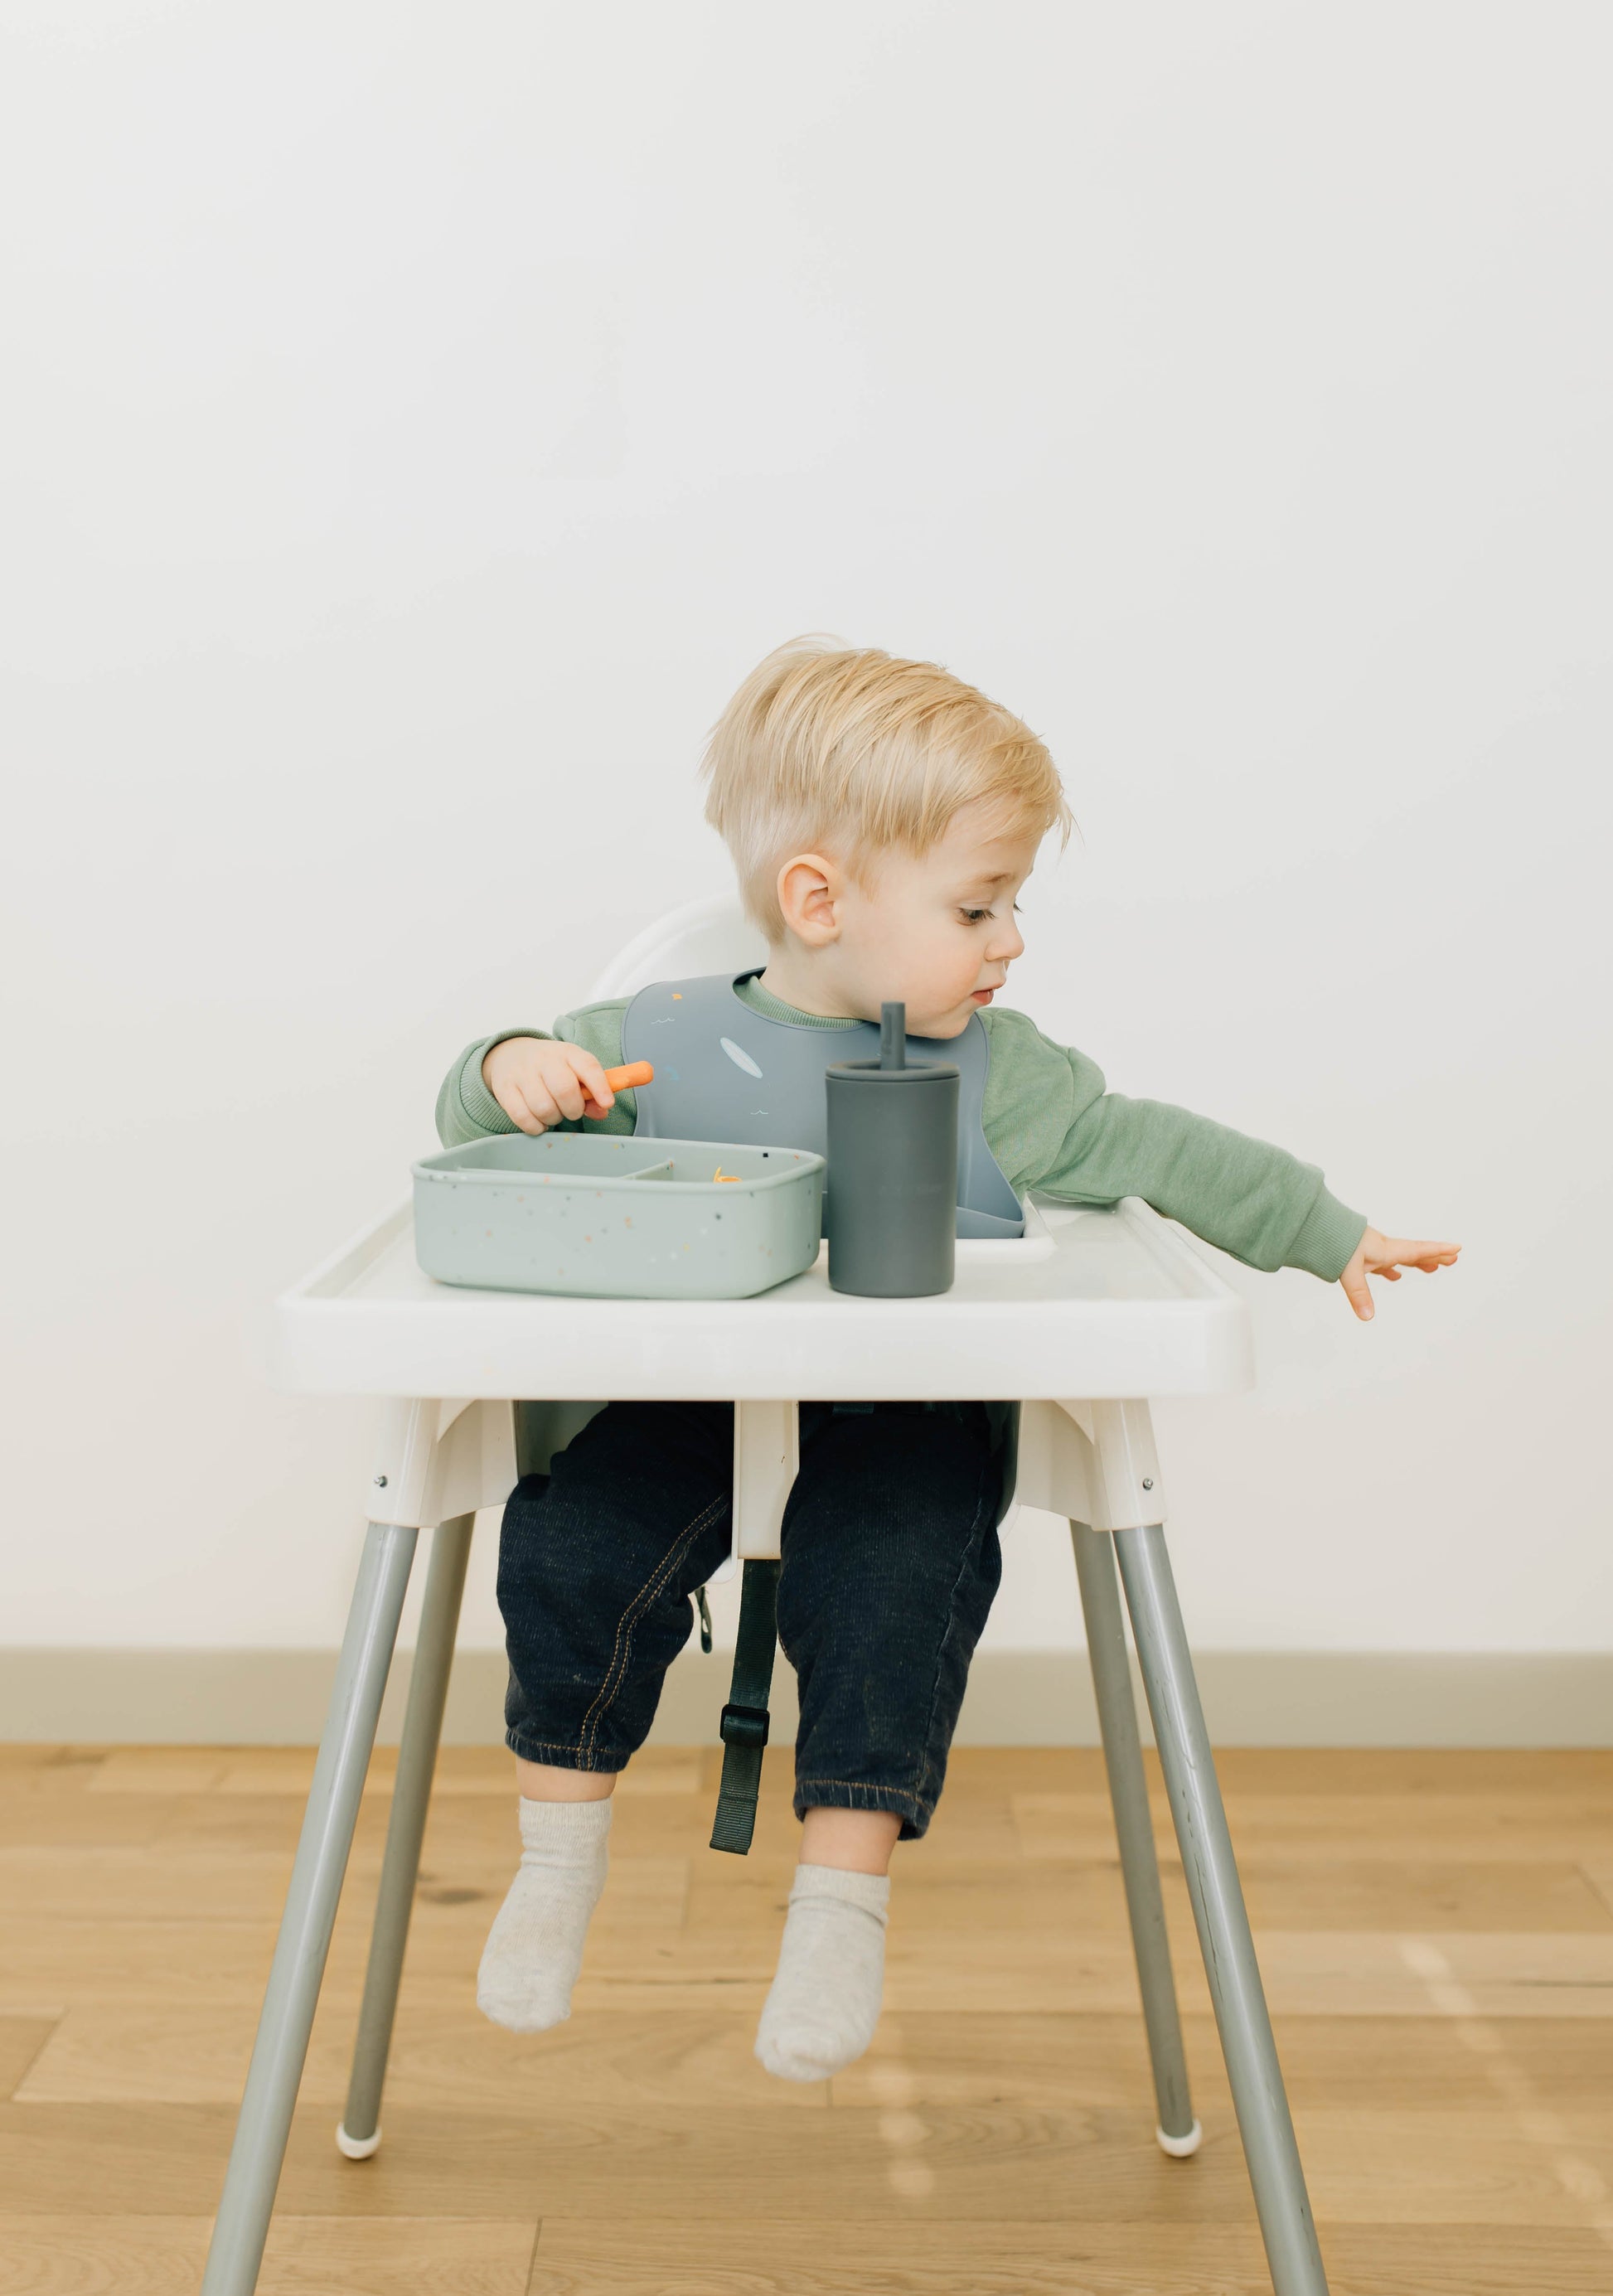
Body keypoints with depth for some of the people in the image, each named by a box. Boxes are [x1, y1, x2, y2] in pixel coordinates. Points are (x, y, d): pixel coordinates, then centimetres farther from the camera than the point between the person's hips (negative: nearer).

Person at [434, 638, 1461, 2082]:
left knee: (886, 1587, -25)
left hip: (902, 1415, 0)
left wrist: (1329, 1234, 9)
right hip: (690, 1402, 0)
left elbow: (1145, 1148, 9)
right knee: (570, 1554, -18)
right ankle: (559, 1858, 5)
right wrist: (510, 1073, -18)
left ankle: (846, 1896, -3)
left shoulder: (993, 1071, 4)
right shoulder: (658, 1039, 0)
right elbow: (478, 1127, 6)